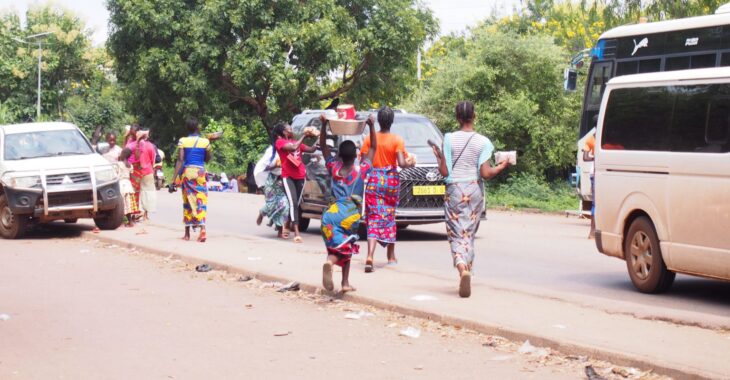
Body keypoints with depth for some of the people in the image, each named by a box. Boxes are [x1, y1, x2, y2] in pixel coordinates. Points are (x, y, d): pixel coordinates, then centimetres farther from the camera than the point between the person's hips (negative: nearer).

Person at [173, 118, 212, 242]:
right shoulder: (205, 142, -1)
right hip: (200, 172, 0)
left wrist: (175, 178, -10)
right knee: (200, 201, -1)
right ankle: (202, 229, -21)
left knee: (187, 201, 10)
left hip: (186, 172, 0)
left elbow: (180, 160, -9)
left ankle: (187, 233, 15)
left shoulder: (183, 141, -3)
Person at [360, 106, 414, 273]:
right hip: (391, 181, 0)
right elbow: (401, 163, -14)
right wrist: (411, 164, 6)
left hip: (373, 181, 0)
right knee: (389, 217, 18)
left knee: (374, 218, -3)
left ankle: (370, 257, -23)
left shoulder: (370, 139, -2)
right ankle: (391, 256, 29)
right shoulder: (397, 140, -6)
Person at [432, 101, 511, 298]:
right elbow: (485, 173, -8)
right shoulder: (483, 142, -4)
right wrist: (502, 166, 10)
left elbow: (444, 172, -6)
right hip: (475, 191, 2)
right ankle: (467, 272, 14)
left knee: (457, 235, -1)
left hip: (454, 190, -1)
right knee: (469, 234, 13)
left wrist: (439, 157, 14)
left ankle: (462, 269, -26)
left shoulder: (449, 139, -6)